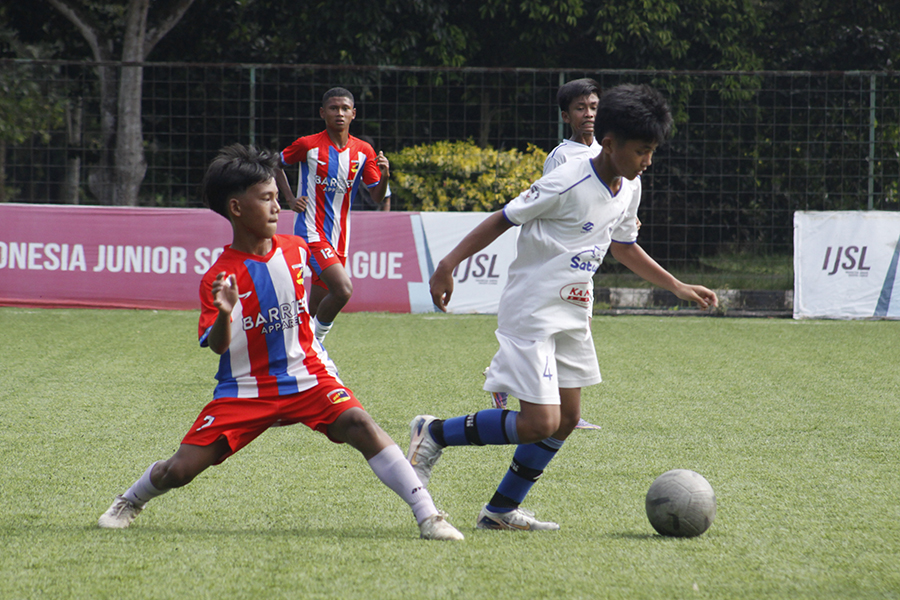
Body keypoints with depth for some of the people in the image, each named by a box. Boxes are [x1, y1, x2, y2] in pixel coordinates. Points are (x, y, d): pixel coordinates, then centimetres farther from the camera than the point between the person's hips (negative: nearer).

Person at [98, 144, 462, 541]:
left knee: (358, 423, -26)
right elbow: (218, 346, -21)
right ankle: (130, 501, 29)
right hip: (245, 388, -2)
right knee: (181, 468, -6)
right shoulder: (219, 277, -11)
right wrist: (224, 314, -38)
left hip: (305, 375, 2)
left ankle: (426, 514, -27)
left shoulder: (296, 250, 1)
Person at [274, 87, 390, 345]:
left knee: (317, 307, 10)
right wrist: (290, 199, 2)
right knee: (343, 289, -24)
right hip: (311, 231, -5)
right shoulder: (308, 145, -6)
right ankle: (314, 341, -6)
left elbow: (377, 198, 3)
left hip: (339, 236, 5)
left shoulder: (363, 152, 4)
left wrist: (384, 176, -17)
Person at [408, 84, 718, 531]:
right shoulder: (568, 184, -21)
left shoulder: (628, 189, 4)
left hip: (572, 315, 9)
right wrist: (449, 265, -17)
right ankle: (434, 434, 2)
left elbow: (623, 246, 22)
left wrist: (677, 287, 21)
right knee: (540, 423, -15)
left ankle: (502, 510, 18)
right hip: (531, 313, -9)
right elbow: (503, 219, -15)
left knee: (566, 418, 8)